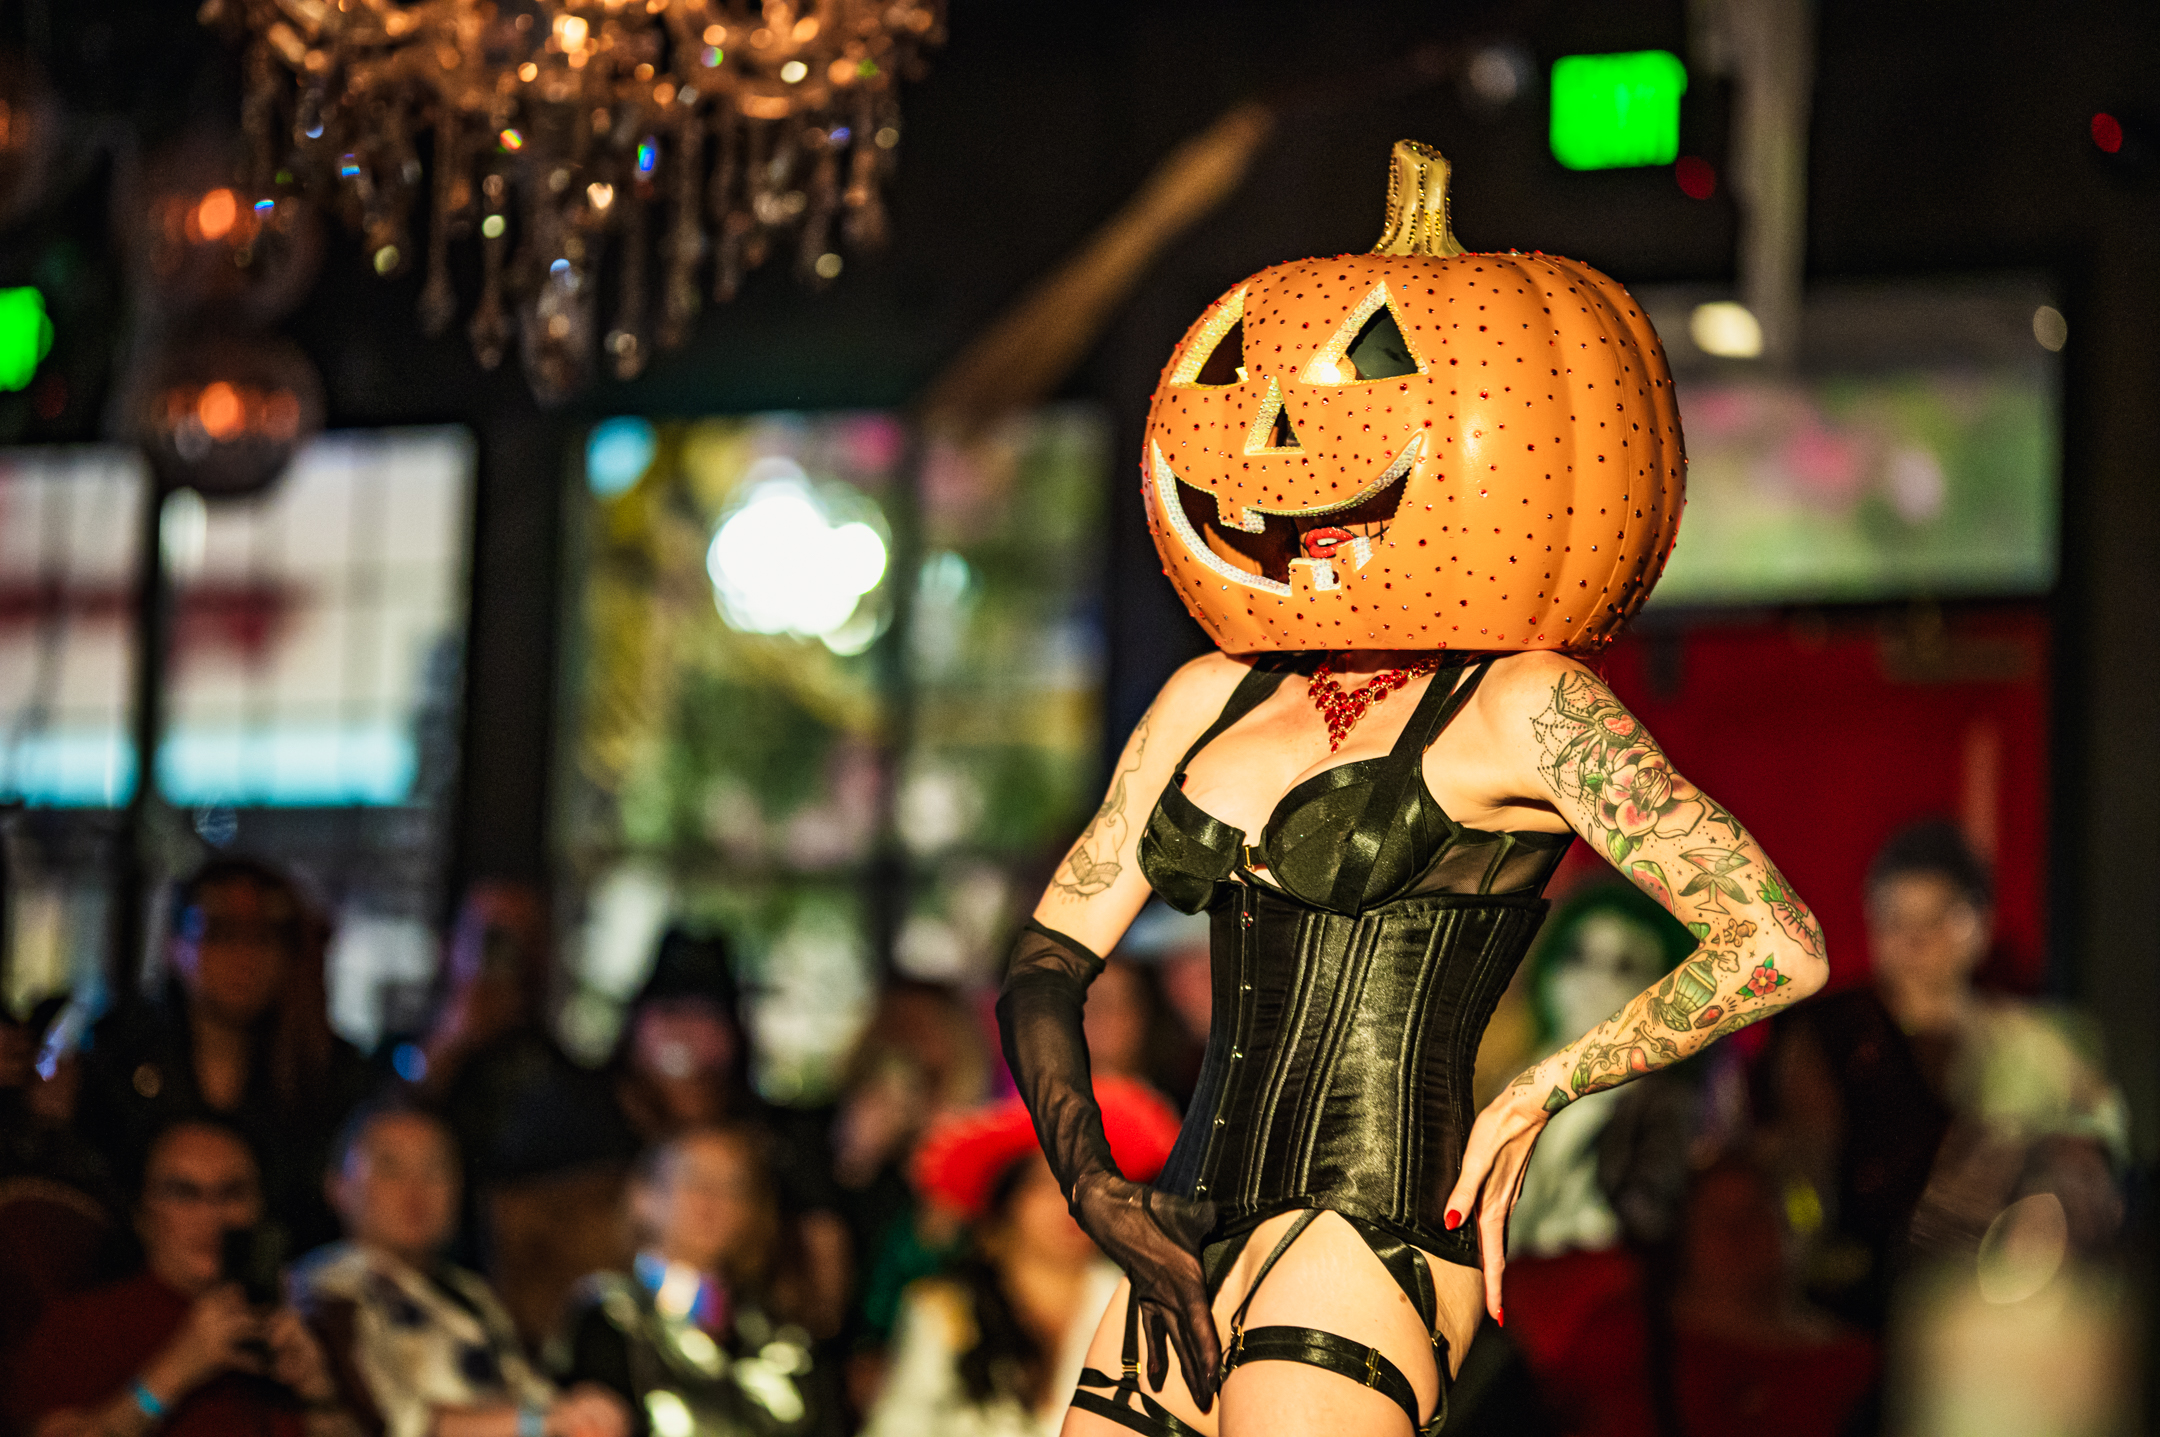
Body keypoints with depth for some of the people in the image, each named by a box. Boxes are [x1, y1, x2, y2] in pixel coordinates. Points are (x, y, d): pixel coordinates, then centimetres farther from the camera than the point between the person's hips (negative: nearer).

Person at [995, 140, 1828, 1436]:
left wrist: (1539, 1093, -2)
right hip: (1202, 1241, 7)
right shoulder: (1211, 701, 14)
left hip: (1373, 1235, -7)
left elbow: (1779, 948, -11)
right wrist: (1096, 1190, 1)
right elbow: (1052, 960, 16)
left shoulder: (1524, 710, -4)